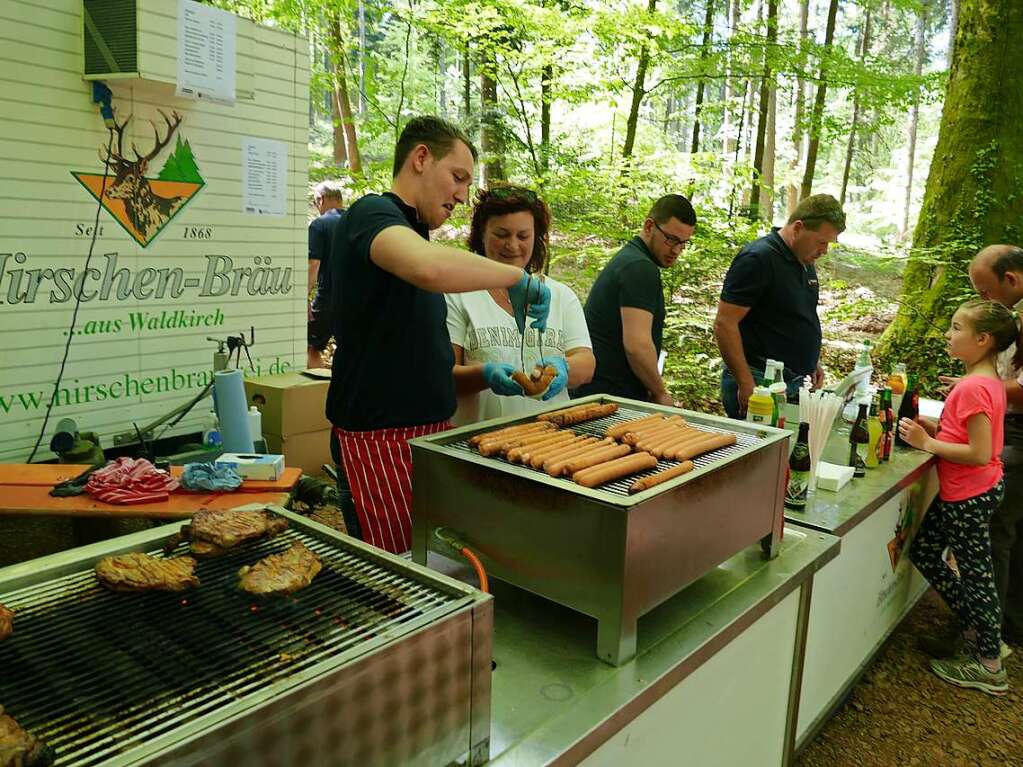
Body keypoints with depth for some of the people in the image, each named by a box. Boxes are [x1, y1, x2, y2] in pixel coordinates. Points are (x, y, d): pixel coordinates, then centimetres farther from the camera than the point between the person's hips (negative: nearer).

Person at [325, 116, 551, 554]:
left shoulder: (413, 233, 20)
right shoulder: (372, 213, -10)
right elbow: (429, 268, -35)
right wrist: (519, 278, -20)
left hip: (430, 426, 9)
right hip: (382, 434, -9)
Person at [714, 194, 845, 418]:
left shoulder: (805, 261, 13)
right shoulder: (758, 259, -15)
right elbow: (724, 324, -20)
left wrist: (812, 362, 17)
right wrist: (746, 384, -21)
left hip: (795, 383, 9)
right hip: (759, 382, -8)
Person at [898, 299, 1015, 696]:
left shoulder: (974, 388, -24)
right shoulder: (988, 381, 6)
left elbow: (980, 453, -27)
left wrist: (927, 443, -21)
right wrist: (934, 427, 3)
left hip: (970, 496, -10)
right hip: (964, 492, 10)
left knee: (975, 574, 5)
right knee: (924, 552, 19)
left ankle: (989, 666, 22)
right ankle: (978, 629, 33)